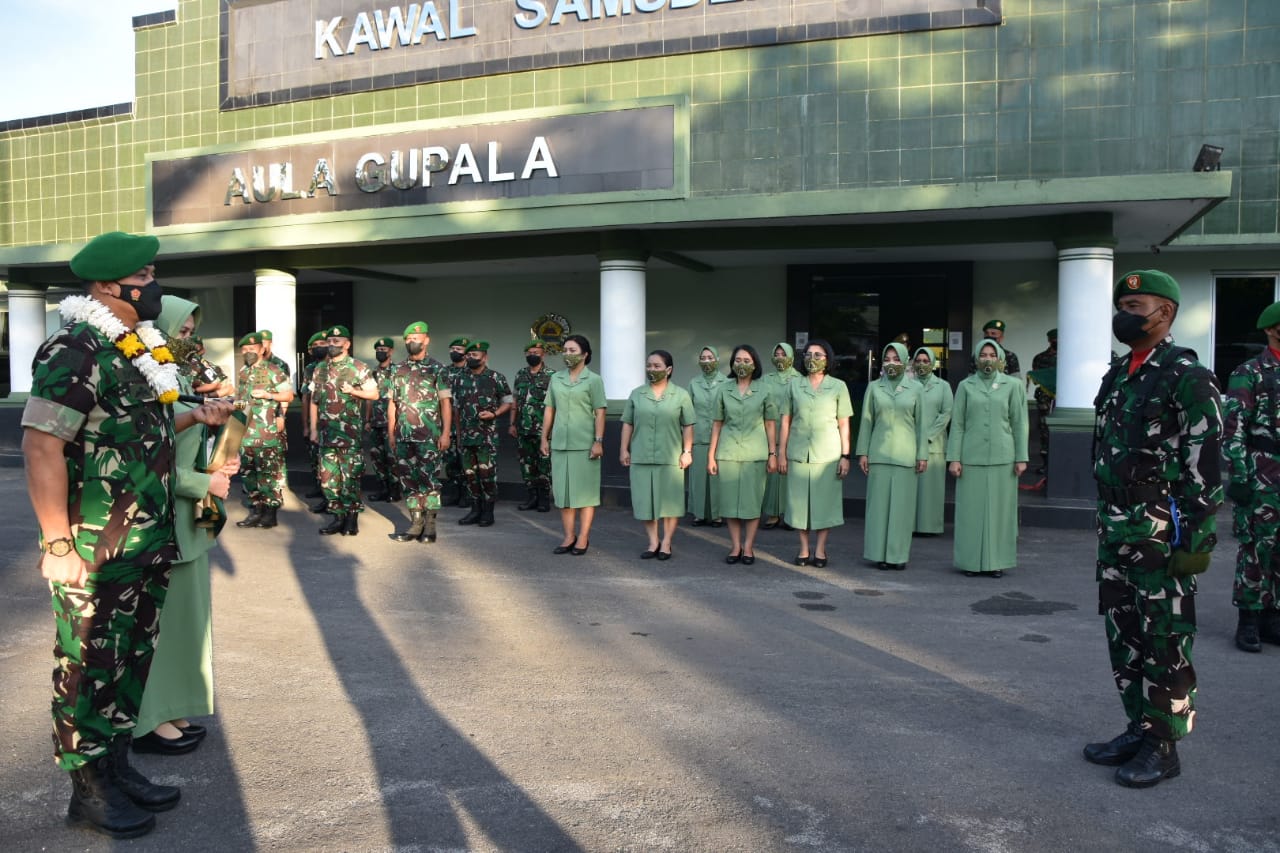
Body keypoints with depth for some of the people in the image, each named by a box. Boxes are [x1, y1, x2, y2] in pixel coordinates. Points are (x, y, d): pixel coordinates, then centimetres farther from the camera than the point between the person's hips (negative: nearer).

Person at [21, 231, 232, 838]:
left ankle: (116, 765, 31)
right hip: (96, 553, -9)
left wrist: (195, 418, 12)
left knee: (132, 659, 17)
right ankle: (87, 789, 18)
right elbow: (41, 447, -21)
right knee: (89, 667, 4)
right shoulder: (74, 351, -16)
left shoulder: (139, 350, 12)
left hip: (148, 545, 9)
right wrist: (58, 545, -23)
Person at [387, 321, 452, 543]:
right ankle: (416, 523, 14)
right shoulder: (398, 370, 12)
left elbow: (446, 402, -4)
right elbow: (392, 403, 15)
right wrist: (391, 433, 11)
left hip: (429, 436, -5)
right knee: (408, 480, 6)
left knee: (429, 479, -4)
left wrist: (446, 433, -10)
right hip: (404, 436, 5)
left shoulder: (437, 369, 0)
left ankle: (430, 525, 3)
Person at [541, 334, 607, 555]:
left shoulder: (593, 380, -2)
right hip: (560, 444, 4)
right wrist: (544, 438, 10)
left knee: (585, 490, 2)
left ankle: (583, 538, 9)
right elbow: (549, 410, 12)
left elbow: (600, 412, -5)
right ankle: (569, 537, 16)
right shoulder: (556, 378, 10)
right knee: (563, 490, 7)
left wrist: (598, 441, -12)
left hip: (584, 444, -4)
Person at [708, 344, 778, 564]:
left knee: (752, 500, 2)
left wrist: (773, 454, 0)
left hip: (755, 453, -1)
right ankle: (735, 546, 14)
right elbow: (717, 423, 8)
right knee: (729, 499, 3)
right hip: (728, 453, 1)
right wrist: (711, 455, 4)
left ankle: (748, 547, 11)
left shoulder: (763, 390, 3)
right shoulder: (724, 390, 6)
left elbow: (770, 424, 5)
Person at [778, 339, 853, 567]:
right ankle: (804, 549, 14)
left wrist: (845, 456, -2)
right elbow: (786, 420, 8)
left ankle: (820, 549, 11)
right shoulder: (794, 386, 8)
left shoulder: (838, 386, 4)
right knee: (799, 499, 4)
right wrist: (781, 452, 3)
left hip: (827, 452, -1)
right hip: (798, 452, 1)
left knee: (825, 500, 1)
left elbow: (844, 424, 4)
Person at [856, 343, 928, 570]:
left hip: (905, 454, -1)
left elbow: (921, 423, 5)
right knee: (879, 502, 2)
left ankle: (899, 555, 9)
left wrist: (923, 455, 1)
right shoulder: (874, 387, 6)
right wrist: (862, 452, 2)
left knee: (902, 504, 2)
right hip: (879, 454, 1)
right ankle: (880, 553, 9)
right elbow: (866, 421, 7)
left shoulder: (915, 389, 4)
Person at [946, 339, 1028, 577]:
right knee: (972, 509, 2)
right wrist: (954, 458, -2)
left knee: (1000, 509, 3)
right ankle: (972, 560, 10)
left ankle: (997, 561, 11)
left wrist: (1021, 457, 0)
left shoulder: (1012, 385, 7)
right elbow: (957, 424, 5)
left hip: (1002, 457, 0)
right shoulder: (966, 386, 7)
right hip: (972, 457, 0)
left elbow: (1019, 423, 6)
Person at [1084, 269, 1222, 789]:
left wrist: (1194, 537, -17)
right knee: (1123, 635, 15)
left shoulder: (1188, 379, -11)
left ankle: (1163, 747, 13)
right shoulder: (1117, 376, 14)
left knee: (1164, 642, 1)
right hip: (1114, 531, 8)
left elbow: (1206, 464, -15)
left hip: (1161, 533, -8)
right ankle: (1139, 728, 28)